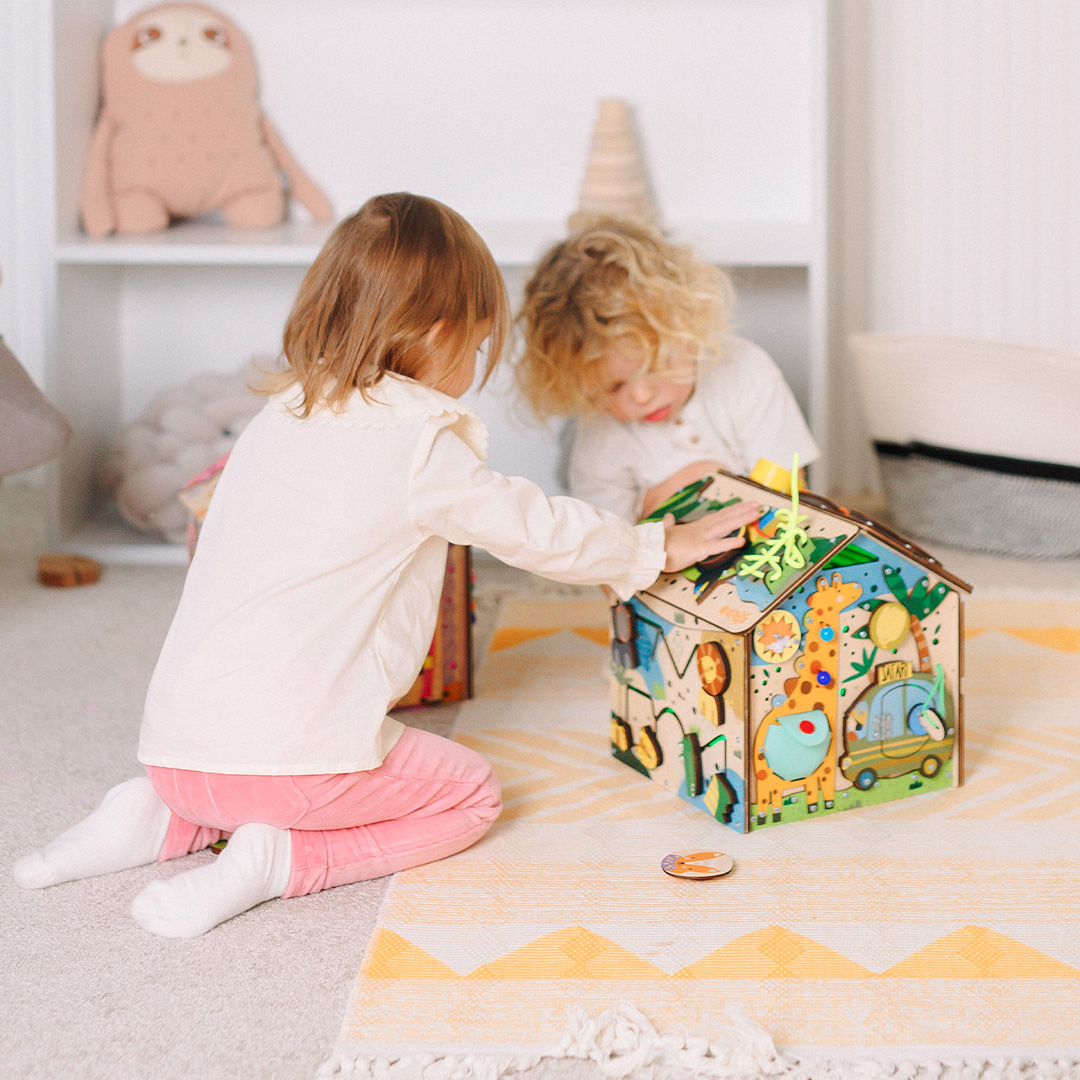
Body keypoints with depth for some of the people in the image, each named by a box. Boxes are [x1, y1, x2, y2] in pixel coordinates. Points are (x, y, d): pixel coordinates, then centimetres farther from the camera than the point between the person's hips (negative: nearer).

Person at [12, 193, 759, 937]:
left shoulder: (284, 415, 14)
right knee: (471, 794, 15)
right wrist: (656, 548, 21)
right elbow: (538, 530, 4)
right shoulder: (417, 445, -8)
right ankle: (279, 862, -5)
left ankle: (166, 819, 14)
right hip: (290, 752, -7)